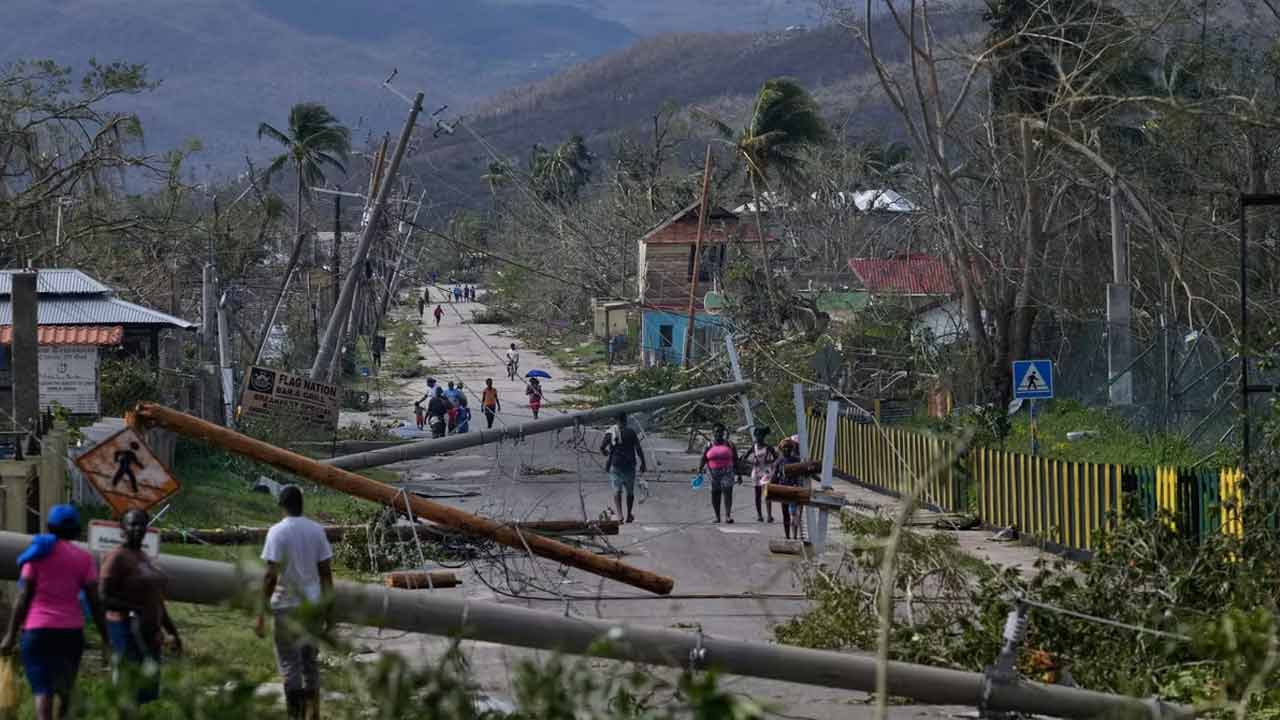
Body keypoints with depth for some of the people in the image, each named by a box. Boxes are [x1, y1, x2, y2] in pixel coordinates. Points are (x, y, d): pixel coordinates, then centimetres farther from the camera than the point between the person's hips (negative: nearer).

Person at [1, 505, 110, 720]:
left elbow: (23, 597, -2)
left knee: (42, 693, -5)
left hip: (37, 630, -1)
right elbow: (94, 602, -1)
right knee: (65, 692, 18)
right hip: (71, 631, 1)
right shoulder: (83, 559, 4)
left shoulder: (38, 554, 3)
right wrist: (105, 638, 5)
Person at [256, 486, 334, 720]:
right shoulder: (316, 530, 2)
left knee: (289, 662, 1)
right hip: (312, 604, 5)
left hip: (286, 605, -5)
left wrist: (261, 614, -12)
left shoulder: (277, 532, -12)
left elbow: (271, 576, -16)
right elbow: (326, 571, 5)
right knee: (310, 659, 16)